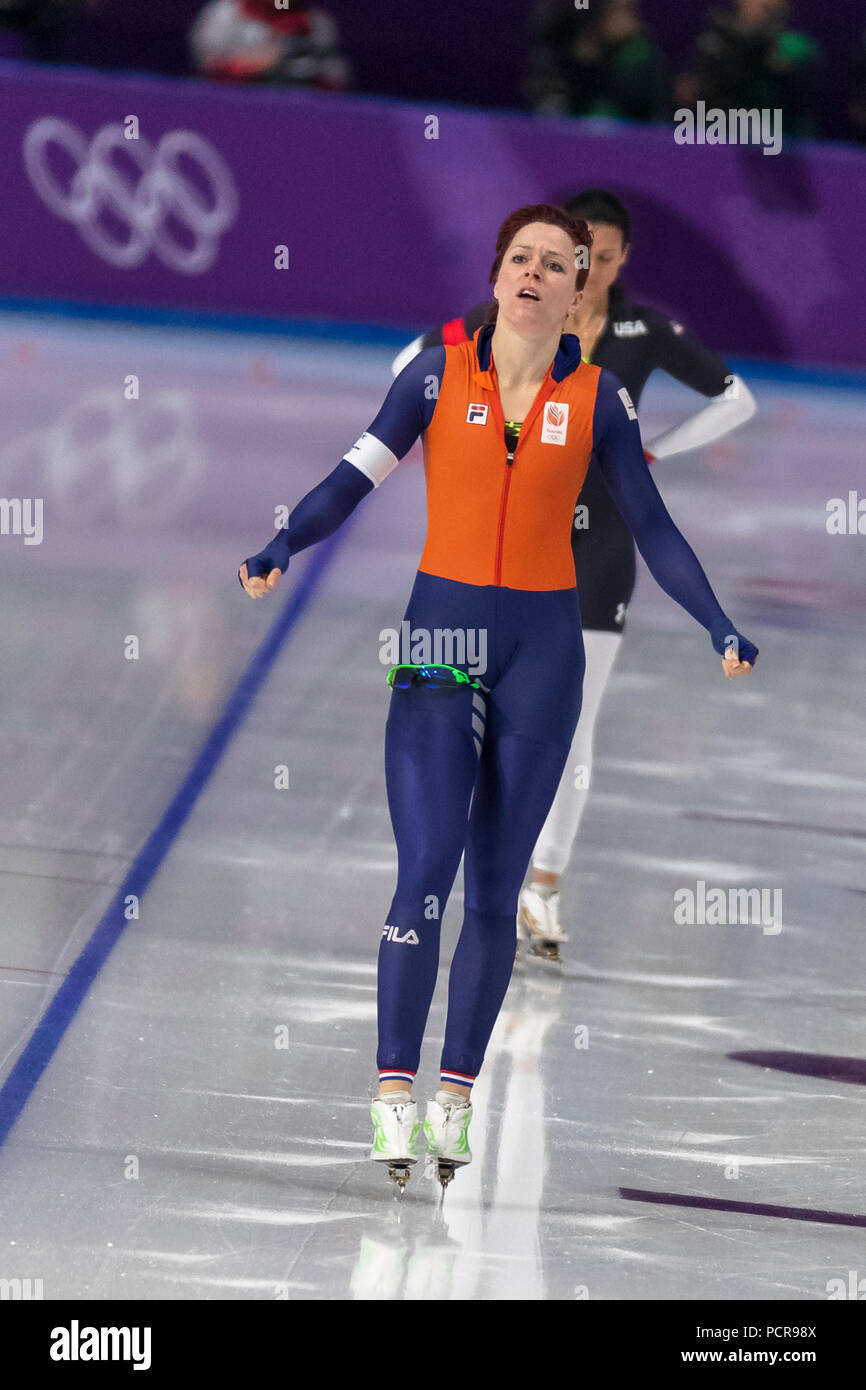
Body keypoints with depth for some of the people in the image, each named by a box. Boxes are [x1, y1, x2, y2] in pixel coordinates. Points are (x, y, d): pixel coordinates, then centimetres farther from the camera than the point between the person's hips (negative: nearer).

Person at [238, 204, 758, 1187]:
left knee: (495, 885, 4)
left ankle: (457, 1095, 13)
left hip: (542, 645, 1)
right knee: (425, 869, -11)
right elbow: (356, 476, -4)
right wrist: (279, 551, -18)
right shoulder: (439, 373, 0)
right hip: (440, 629, -1)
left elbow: (651, 528, 6)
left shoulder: (597, 399, 3)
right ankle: (393, 1095, -7)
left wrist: (719, 627, -2)